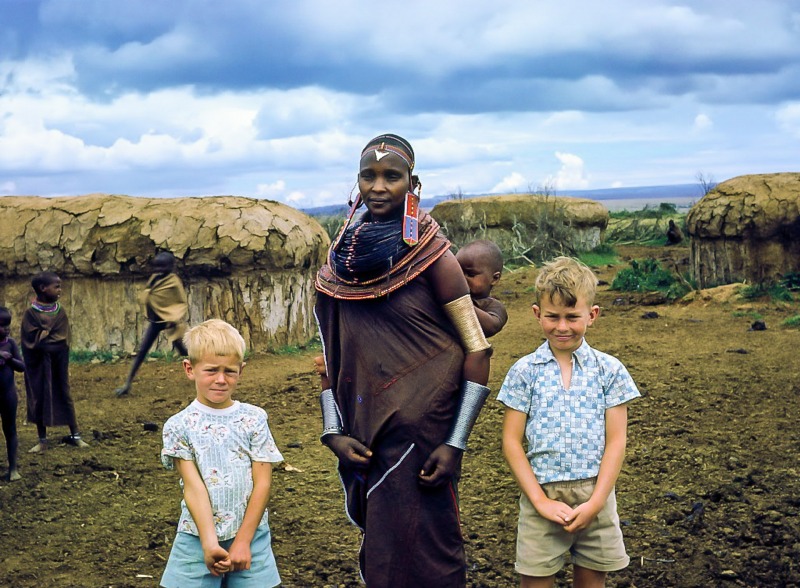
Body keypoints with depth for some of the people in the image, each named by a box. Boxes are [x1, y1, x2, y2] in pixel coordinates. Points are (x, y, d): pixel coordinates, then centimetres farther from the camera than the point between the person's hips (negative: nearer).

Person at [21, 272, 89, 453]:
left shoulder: (60, 311, 2)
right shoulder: (30, 313, -9)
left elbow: (64, 340, 0)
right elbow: (30, 340, -14)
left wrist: (43, 338, -7)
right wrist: (53, 340, -11)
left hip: (58, 363, 3)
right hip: (37, 365, -2)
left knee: (64, 396, 7)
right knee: (38, 399, 4)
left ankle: (75, 435, 15)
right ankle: (42, 440, 15)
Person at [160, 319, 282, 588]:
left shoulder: (254, 419, -1)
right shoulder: (179, 426, -2)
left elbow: (262, 483, -3)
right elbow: (194, 486, -10)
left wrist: (242, 541, -8)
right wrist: (209, 543, -19)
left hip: (250, 537, 0)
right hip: (197, 540, 0)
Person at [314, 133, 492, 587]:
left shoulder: (431, 256, -8)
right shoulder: (342, 260, 5)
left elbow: (477, 350, -9)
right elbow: (330, 353, 10)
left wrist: (455, 444, -14)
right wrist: (333, 431, 0)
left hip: (422, 431, -5)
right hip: (364, 436, 5)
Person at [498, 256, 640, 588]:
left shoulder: (609, 370, 1)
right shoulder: (524, 371, 0)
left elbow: (615, 442, -1)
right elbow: (511, 442, -2)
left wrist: (595, 502, -9)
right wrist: (541, 501, -9)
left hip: (594, 495, 1)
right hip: (541, 494, -1)